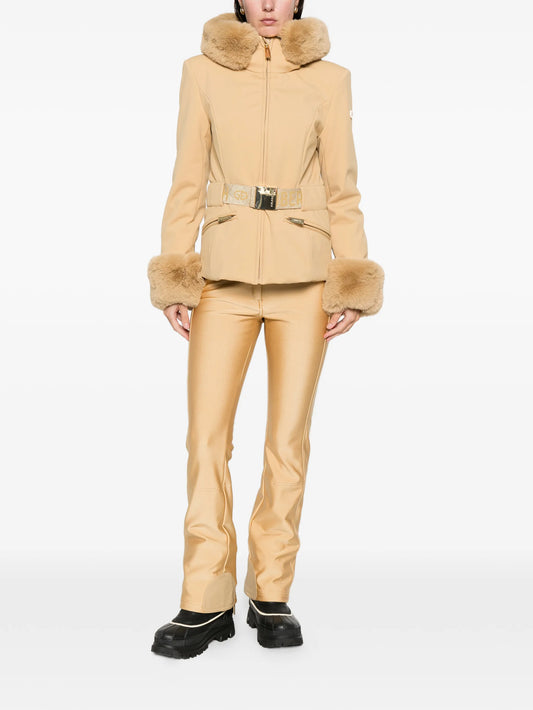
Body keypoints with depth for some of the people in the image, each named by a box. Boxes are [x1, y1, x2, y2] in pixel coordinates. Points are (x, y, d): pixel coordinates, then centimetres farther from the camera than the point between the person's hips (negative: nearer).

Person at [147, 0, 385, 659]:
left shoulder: (329, 78, 8)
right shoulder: (203, 70, 9)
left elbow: (342, 189, 6)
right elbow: (187, 183, 7)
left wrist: (349, 285, -2)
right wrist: (174, 275, -1)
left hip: (303, 274, 0)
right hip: (225, 271, 0)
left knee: (289, 438, 2)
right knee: (207, 435, -5)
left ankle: (271, 596, 15)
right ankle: (207, 603, 5)